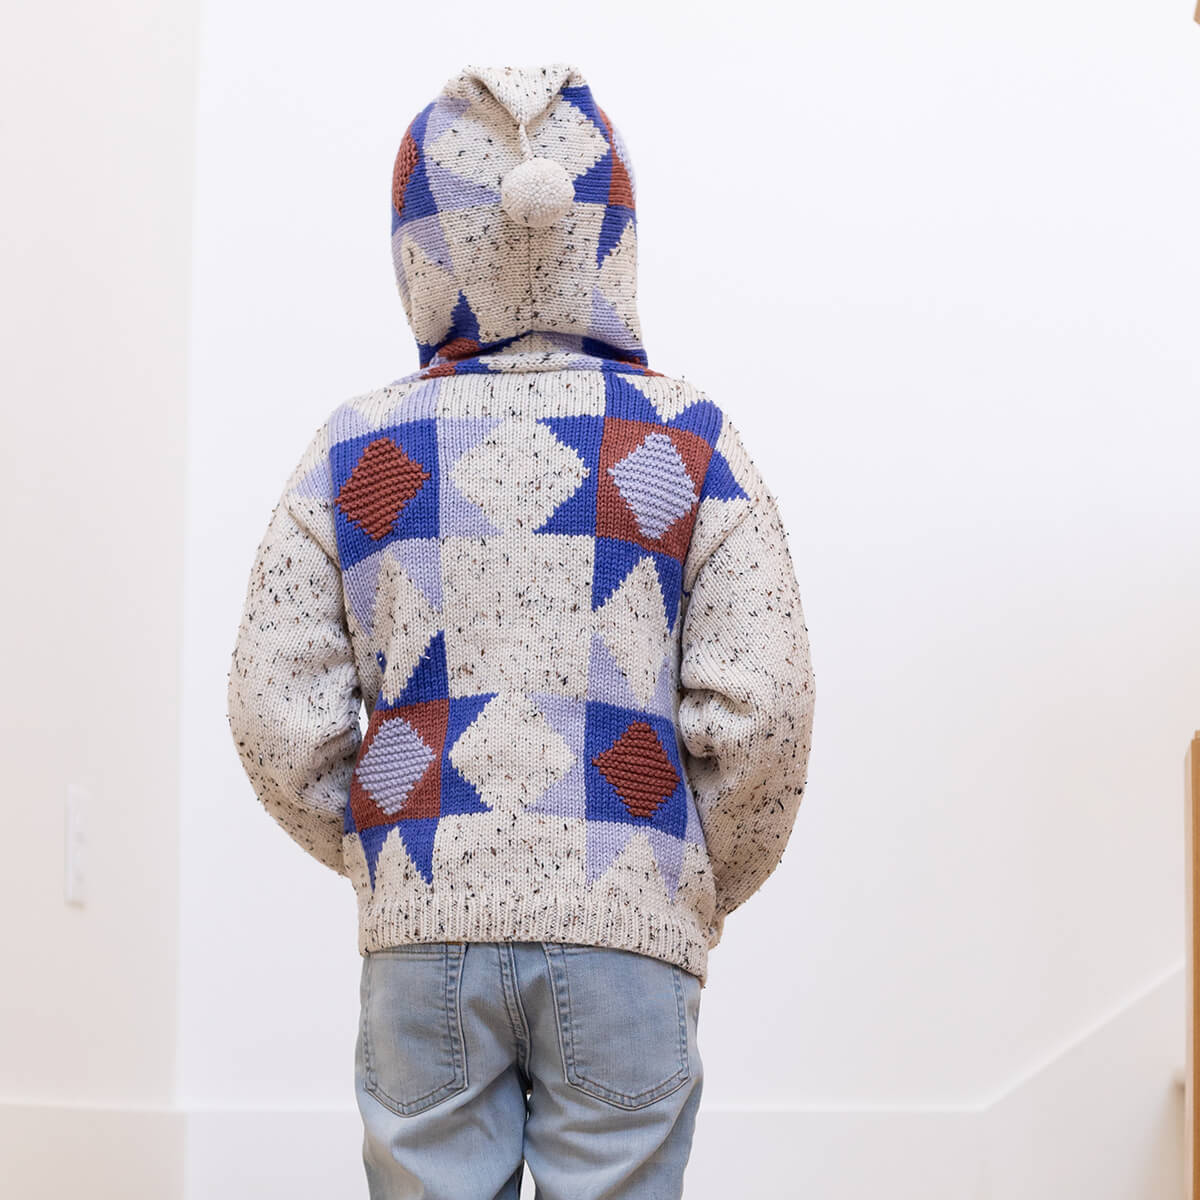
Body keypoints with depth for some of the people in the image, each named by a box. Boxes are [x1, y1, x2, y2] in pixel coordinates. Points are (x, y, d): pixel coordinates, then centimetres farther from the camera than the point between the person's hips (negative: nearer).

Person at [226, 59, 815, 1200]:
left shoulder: (355, 450, 4)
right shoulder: (688, 442, 1)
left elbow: (279, 716, 2)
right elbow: (758, 709, -6)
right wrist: (708, 887, 10)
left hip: (421, 932, 1)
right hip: (624, 932, -1)